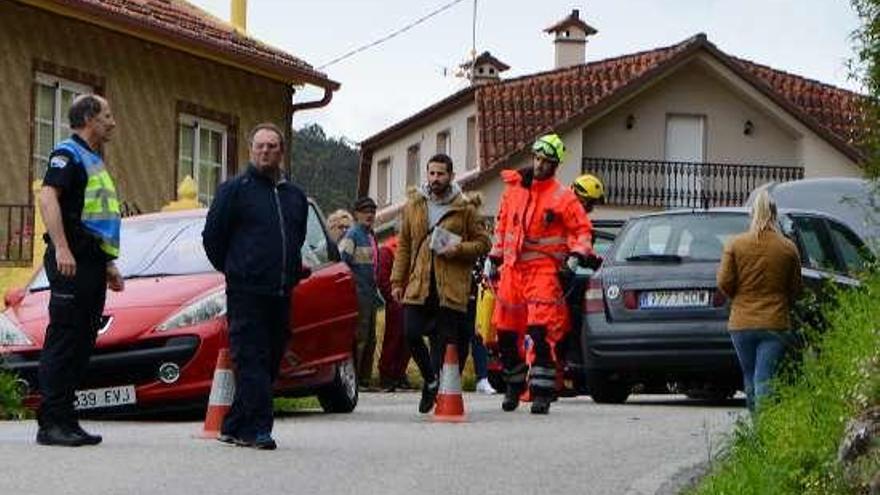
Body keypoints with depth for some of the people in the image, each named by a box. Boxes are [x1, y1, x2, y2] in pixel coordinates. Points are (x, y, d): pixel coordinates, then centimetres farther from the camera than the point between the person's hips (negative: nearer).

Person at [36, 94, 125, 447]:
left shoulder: (94, 161, 25)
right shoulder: (68, 153, -5)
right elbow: (48, 196, -19)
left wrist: (108, 265, 26)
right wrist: (61, 248, -29)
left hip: (92, 262, 10)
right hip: (71, 260, -10)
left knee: (82, 344, 8)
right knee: (63, 340, -11)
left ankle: (66, 421, 10)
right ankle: (51, 423, -13)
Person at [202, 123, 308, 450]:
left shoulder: (294, 196, 16)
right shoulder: (235, 190, -1)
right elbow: (212, 236, 3)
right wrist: (234, 271, 9)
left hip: (281, 294, 6)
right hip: (246, 292, -6)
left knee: (269, 363, 6)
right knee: (251, 361, -11)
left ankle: (234, 427, 13)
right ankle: (257, 429, -15)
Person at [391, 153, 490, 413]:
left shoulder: (465, 209, 4)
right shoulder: (413, 206, 12)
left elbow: (483, 243, 7)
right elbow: (403, 246, 16)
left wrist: (460, 249, -12)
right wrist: (397, 281, 11)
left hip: (451, 289, -2)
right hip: (418, 285, 2)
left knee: (444, 341, -2)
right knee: (411, 334, -9)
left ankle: (438, 386, 9)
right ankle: (430, 379, 13)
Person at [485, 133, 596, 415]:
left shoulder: (562, 197, -2)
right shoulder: (513, 188, 12)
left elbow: (582, 228, 2)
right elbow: (502, 224, 22)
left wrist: (577, 254, -13)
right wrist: (494, 259, 21)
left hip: (543, 269, -5)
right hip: (512, 269, 5)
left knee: (540, 333, -15)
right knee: (506, 333, 8)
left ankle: (542, 392, -12)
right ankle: (514, 384, 26)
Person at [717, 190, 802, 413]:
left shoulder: (735, 244, -3)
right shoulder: (788, 248, -2)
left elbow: (724, 283, -2)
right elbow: (796, 288, 4)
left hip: (742, 323, 1)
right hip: (775, 324, -1)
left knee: (750, 378, 16)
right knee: (764, 380, -5)